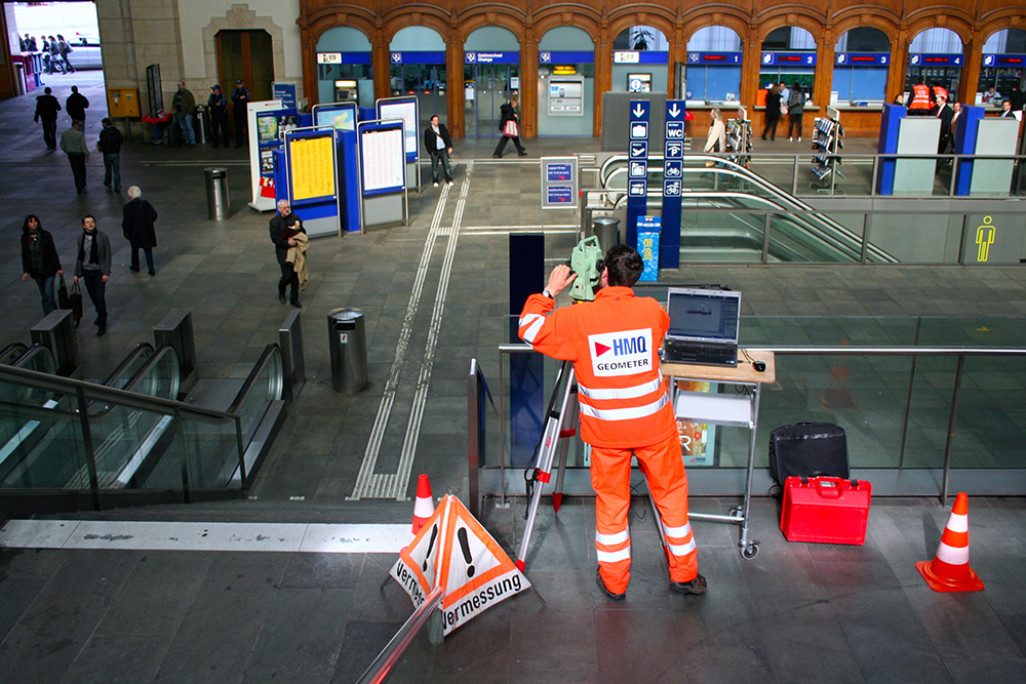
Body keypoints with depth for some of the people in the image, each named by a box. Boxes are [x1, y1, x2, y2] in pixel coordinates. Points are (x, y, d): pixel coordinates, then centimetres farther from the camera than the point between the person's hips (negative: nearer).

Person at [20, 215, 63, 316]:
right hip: (36, 272, 4)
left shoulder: (46, 235, -4)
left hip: (48, 269, -3)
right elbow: (24, 255, 9)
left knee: (48, 294, -9)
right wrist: (25, 271, 5)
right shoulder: (25, 238, 4)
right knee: (44, 295, 11)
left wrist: (58, 268, -4)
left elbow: (53, 252, -2)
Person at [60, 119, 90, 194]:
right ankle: (82, 185, 31)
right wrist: (87, 155, -10)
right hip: (80, 154, -3)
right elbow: (83, 146, -17)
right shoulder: (80, 134, -16)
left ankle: (79, 188, 2)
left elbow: (62, 146, 5)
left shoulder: (64, 134, -1)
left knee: (76, 172, 7)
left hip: (71, 155, 3)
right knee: (82, 170, 18)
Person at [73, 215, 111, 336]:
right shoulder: (81, 238, 2)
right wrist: (77, 273, 8)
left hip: (99, 271, -4)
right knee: (93, 296, 14)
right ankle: (101, 314, 39)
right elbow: (79, 257, 9)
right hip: (86, 271, 4)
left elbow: (107, 256, -7)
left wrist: (106, 273, -12)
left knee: (100, 297, -7)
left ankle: (102, 324, 2)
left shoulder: (102, 237, -9)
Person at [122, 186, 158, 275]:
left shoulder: (128, 207, -17)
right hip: (147, 231, 3)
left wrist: (126, 232, -3)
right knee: (148, 249, 10)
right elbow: (154, 215, 0)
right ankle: (151, 269, 8)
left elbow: (126, 221, -15)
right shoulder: (146, 204, -6)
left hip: (135, 232, -3)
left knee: (135, 249, 19)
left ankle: (135, 267, 34)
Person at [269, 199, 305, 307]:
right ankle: (281, 291, 23)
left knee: (295, 276, 6)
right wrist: (287, 243, -22)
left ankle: (294, 299, 19)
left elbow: (303, 232, 11)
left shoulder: (295, 218, 7)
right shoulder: (274, 222, -3)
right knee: (287, 276, -9)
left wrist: (297, 240, -10)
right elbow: (274, 239, -9)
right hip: (283, 253, -3)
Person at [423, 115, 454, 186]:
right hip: (435, 151, -2)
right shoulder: (428, 131, -5)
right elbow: (427, 143, -1)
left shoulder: (442, 127, 5)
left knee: (446, 164, 2)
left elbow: (447, 137, 8)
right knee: (435, 167, 3)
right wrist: (431, 152, -5)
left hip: (443, 150, 2)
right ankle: (436, 181, 16)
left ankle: (449, 180, 12)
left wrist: (450, 147, -1)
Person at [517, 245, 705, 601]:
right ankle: (684, 574, 28)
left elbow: (529, 328, -4)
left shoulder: (579, 318, -14)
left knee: (611, 500, 14)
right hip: (654, 423, 1)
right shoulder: (652, 311, -6)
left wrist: (550, 290, 6)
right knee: (671, 493, 17)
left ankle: (614, 581, 24)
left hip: (606, 428, -1)